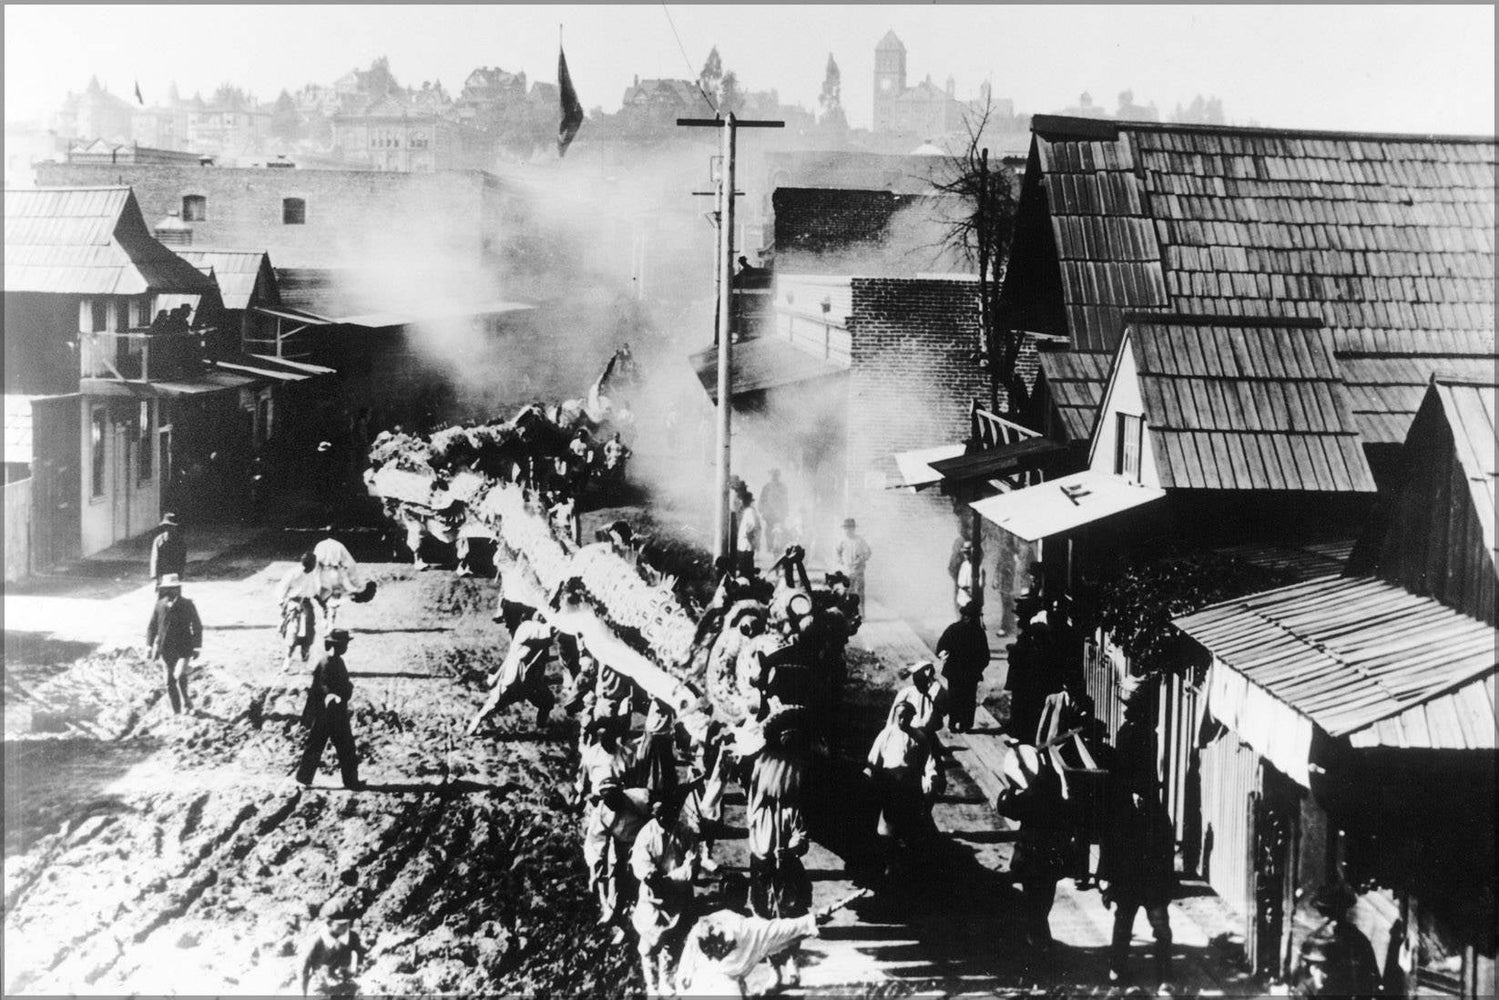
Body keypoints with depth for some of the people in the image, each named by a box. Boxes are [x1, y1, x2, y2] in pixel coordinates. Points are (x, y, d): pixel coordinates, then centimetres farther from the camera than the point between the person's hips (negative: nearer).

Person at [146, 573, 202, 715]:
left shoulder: (188, 605, -4)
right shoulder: (160, 605, 1)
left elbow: (197, 626, 2)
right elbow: (151, 627, 10)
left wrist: (197, 648, -2)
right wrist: (150, 646, 4)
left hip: (184, 648, -3)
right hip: (166, 649, 3)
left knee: (179, 675, -23)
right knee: (170, 682, 6)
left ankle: (185, 699, 2)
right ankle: (176, 711, 19)